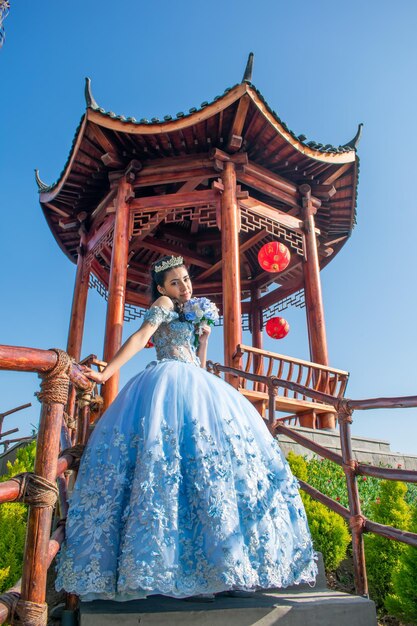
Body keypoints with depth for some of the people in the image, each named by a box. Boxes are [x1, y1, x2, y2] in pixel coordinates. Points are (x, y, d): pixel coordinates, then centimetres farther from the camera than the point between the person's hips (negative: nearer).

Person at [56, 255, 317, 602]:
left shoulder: (187, 316, 27)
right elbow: (139, 338, -11)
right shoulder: (163, 305, 4)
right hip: (172, 385, -8)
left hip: (195, 387, 9)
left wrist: (204, 335, 15)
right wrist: (106, 373, -22)